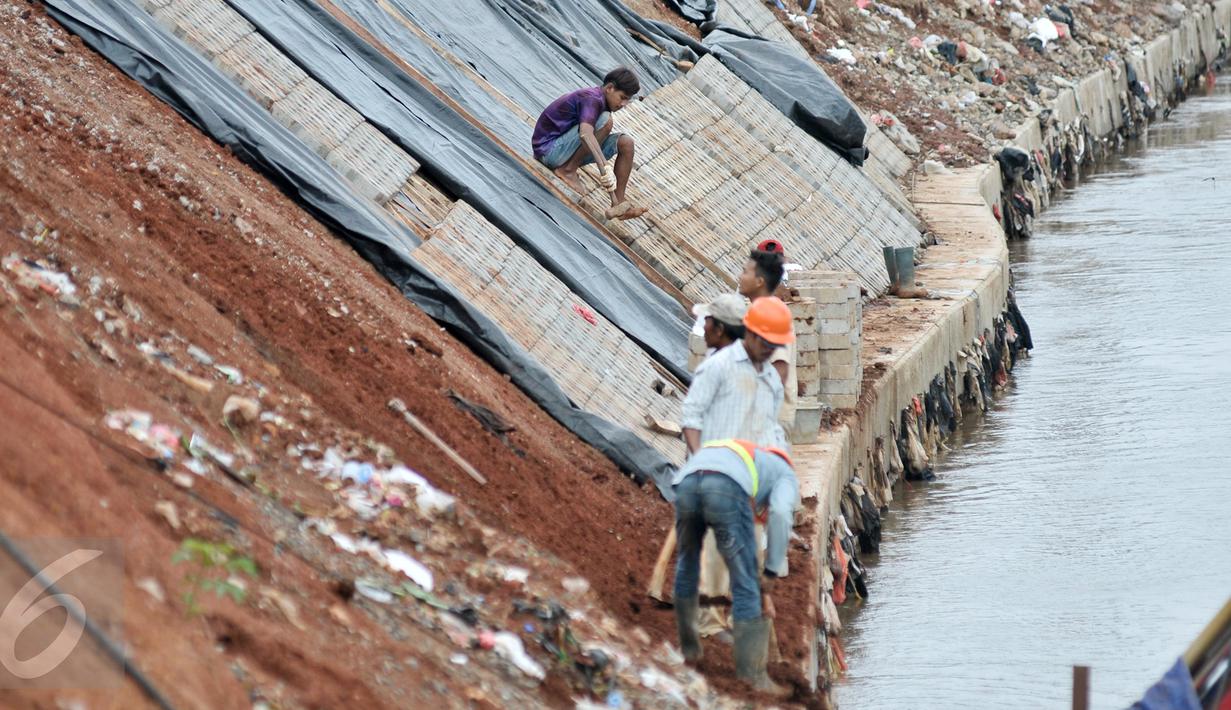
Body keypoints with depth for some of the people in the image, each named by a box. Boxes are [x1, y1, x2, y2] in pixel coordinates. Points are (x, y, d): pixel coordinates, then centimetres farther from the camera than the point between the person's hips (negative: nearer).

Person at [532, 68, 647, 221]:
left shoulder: (600, 101, 12)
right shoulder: (592, 99, -20)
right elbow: (585, 133, -39)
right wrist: (604, 167, -46)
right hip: (549, 149, -10)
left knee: (626, 142, -3)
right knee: (605, 121, -28)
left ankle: (618, 203, -6)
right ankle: (568, 170, -15)